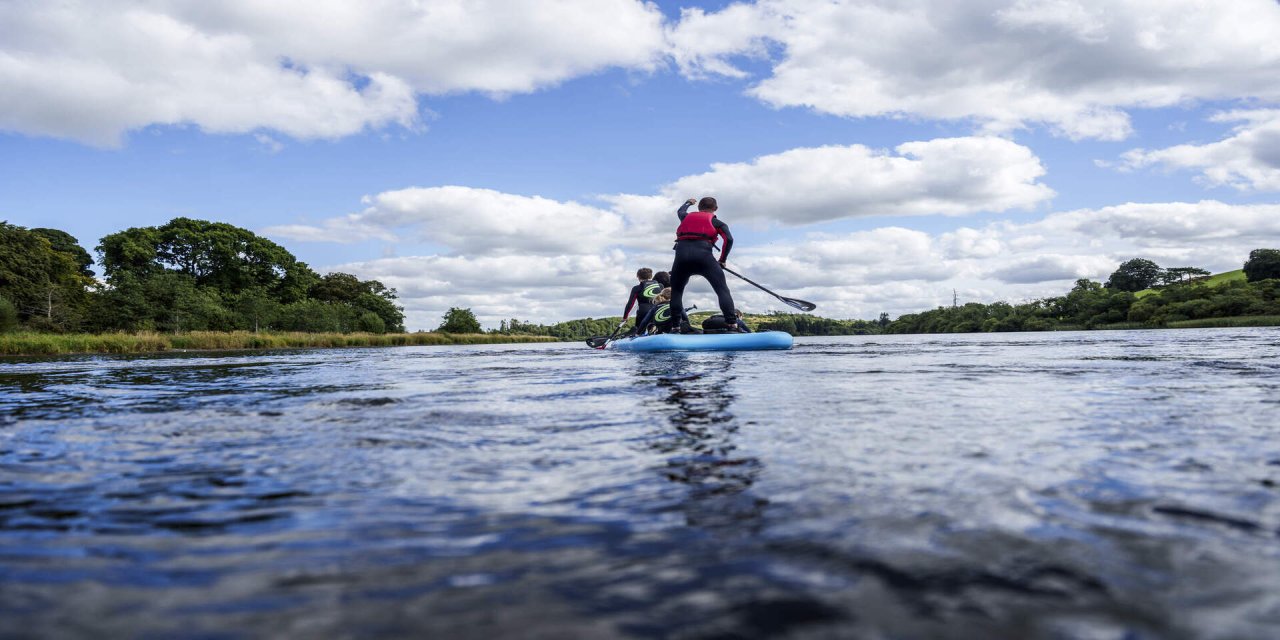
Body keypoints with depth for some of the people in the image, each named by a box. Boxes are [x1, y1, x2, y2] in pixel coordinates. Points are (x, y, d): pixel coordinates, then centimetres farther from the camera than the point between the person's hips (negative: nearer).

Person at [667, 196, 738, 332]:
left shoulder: (686, 217, 29)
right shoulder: (716, 222, 19)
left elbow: (680, 211, 54)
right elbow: (729, 239, 3)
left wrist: (688, 202, 75)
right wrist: (722, 260, 15)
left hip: (681, 254, 3)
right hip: (703, 254, -3)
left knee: (676, 291, 19)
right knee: (722, 289, -2)